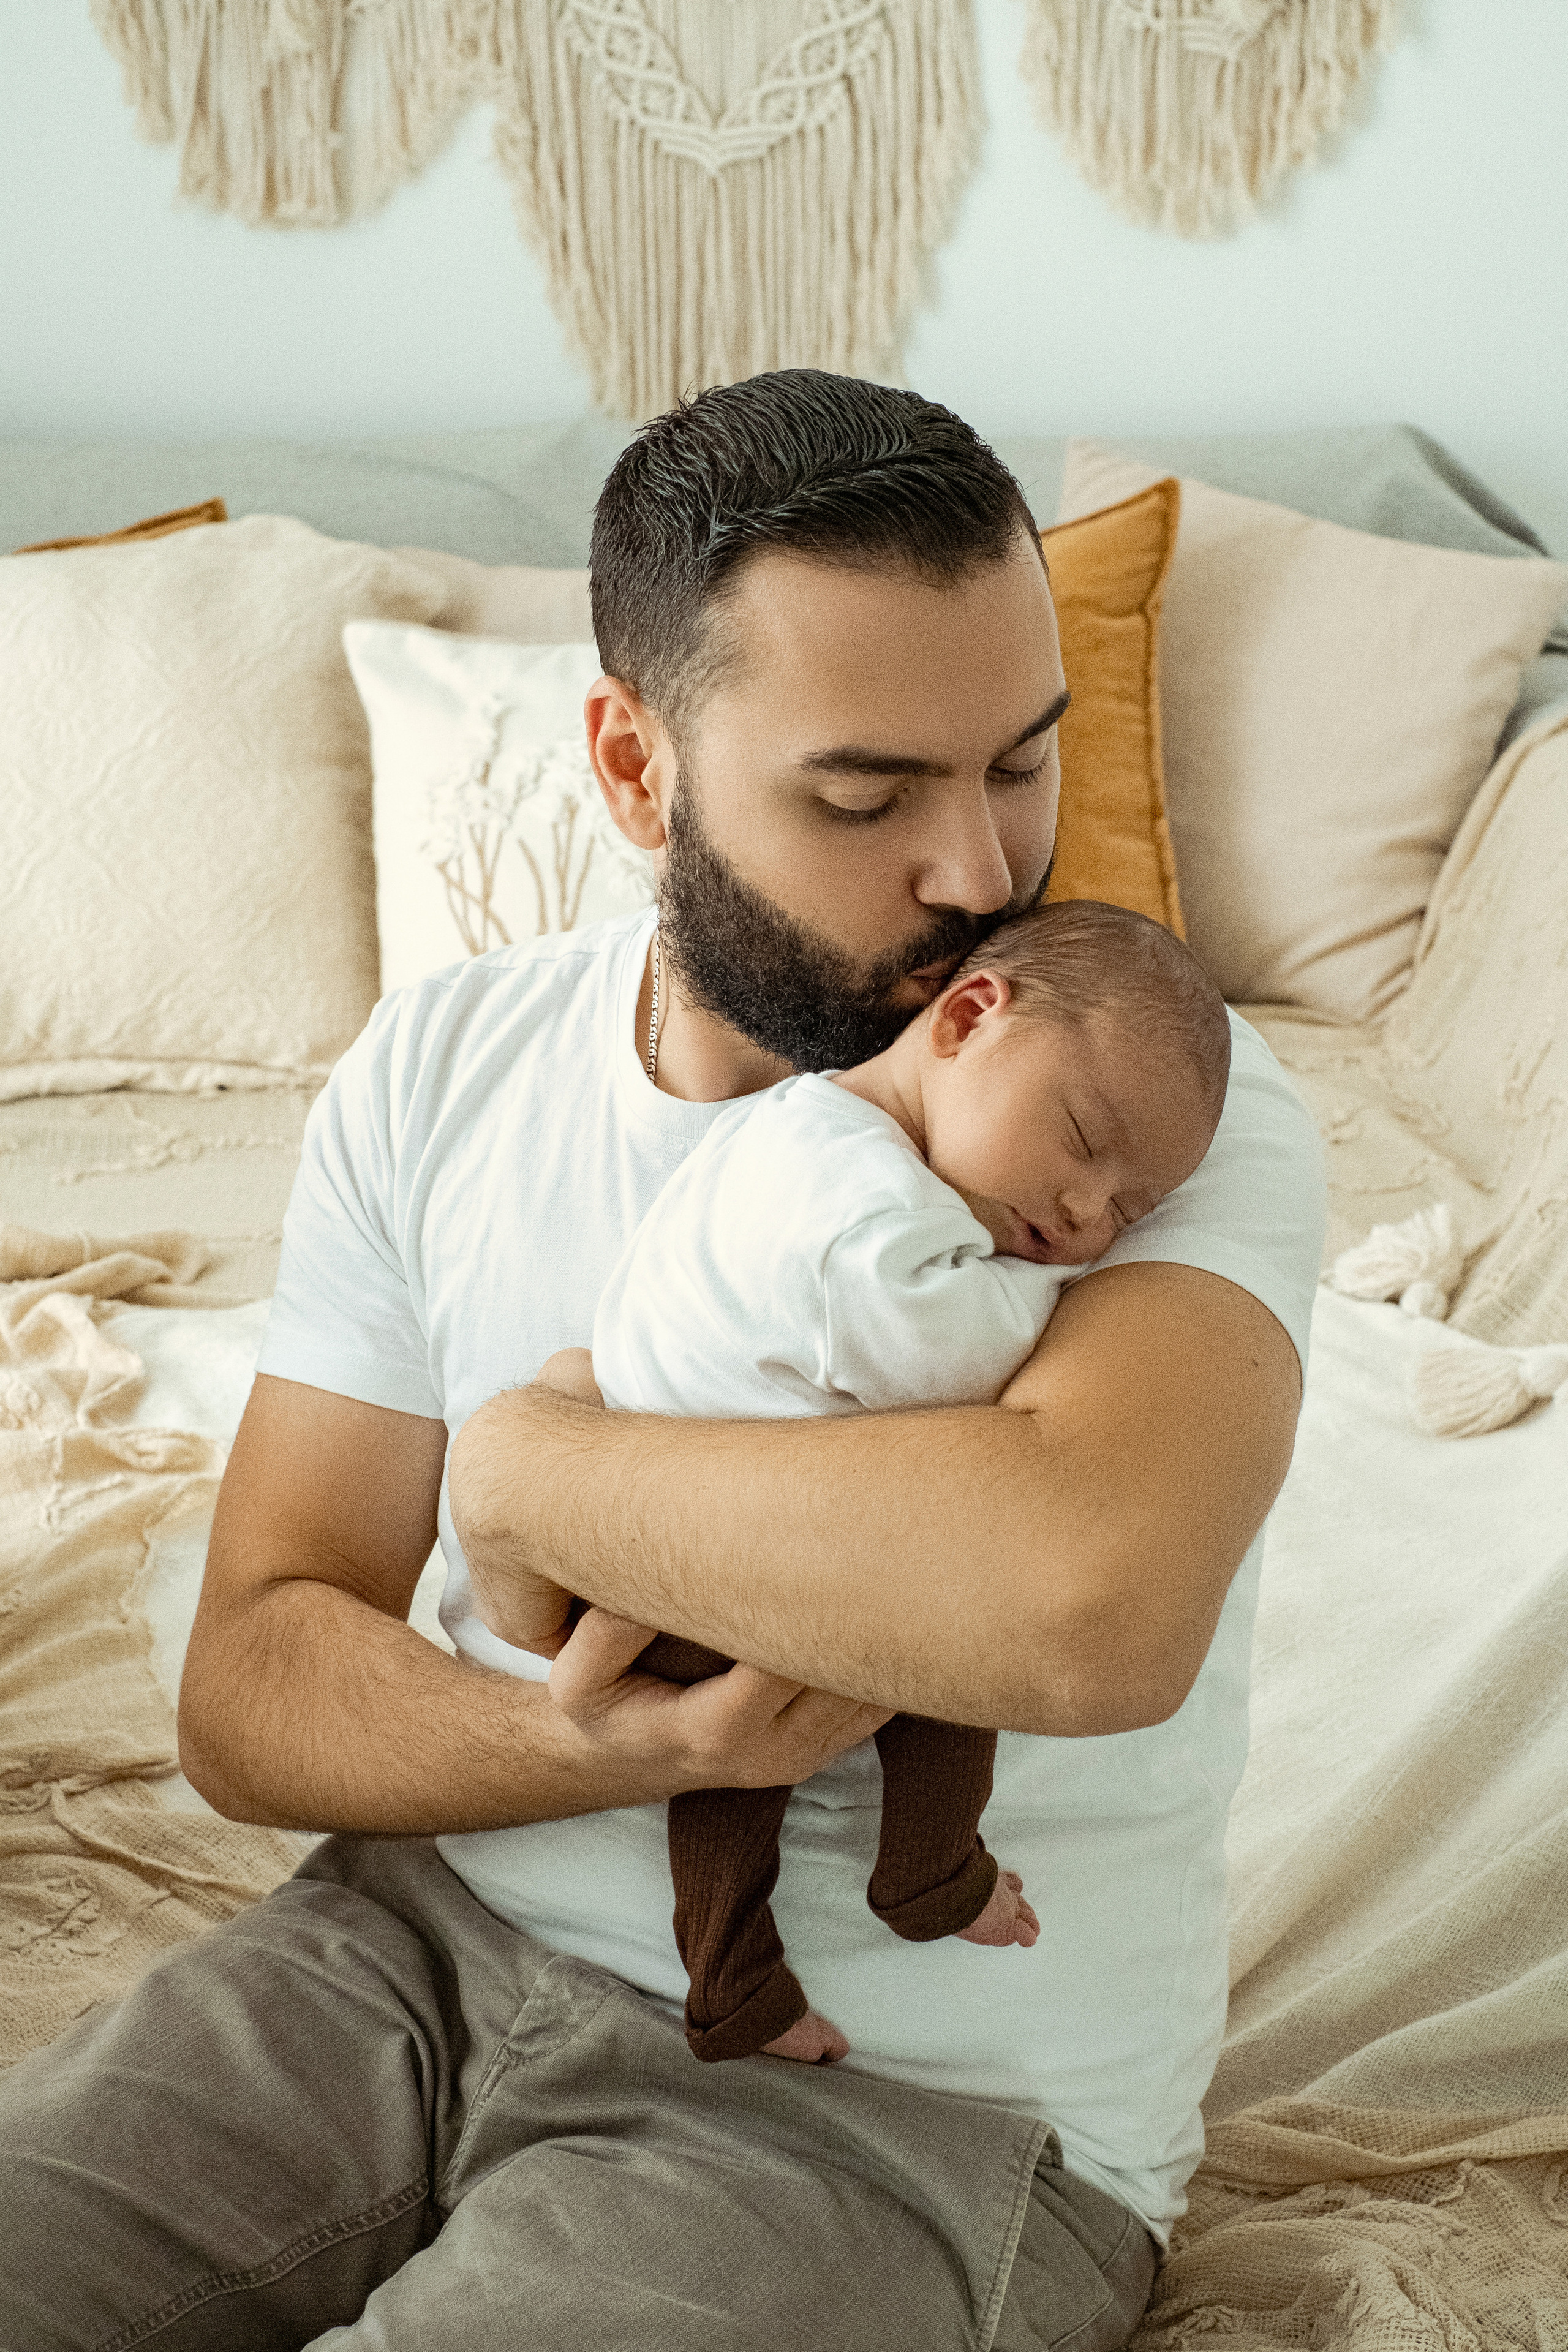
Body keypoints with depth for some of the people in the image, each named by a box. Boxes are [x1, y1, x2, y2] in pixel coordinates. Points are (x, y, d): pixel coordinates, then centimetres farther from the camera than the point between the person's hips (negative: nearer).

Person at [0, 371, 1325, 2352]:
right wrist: (608, 1750, -22)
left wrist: (525, 1460, -23)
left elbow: (1089, 1604, -38)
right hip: (438, 1939, 4)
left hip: (927, 2099, -4)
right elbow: (248, 1684, -1)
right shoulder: (435, 1074, 0)